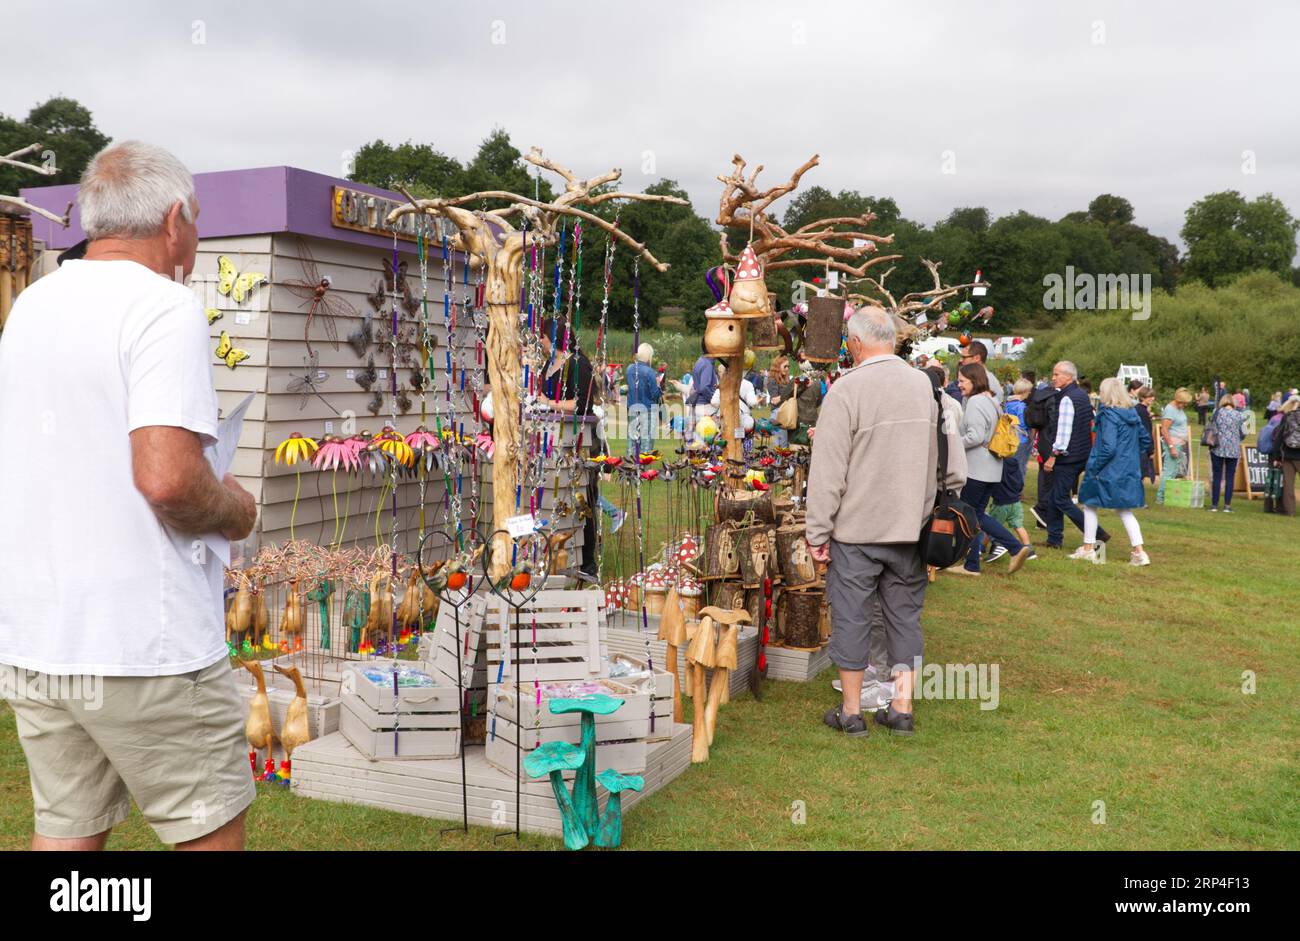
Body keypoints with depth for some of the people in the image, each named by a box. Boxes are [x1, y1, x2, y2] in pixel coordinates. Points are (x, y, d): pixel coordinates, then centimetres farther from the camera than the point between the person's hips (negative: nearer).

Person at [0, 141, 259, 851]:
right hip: (144, 640, -7)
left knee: (67, 828, 17)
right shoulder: (166, 308, -14)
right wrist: (234, 511, -6)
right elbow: (166, 478, -26)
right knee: (209, 831, 8)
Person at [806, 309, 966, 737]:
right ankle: (902, 709, 20)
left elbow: (828, 470, -13)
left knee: (851, 618, 7)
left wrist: (818, 532, -6)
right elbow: (954, 464, 8)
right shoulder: (927, 385, 2)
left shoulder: (847, 389, -13)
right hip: (910, 527, 5)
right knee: (905, 617, 13)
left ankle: (851, 712, 16)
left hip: (857, 529, -4)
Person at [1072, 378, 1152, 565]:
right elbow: (1146, 440, 15)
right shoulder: (1132, 414, 6)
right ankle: (1139, 552, 6)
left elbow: (1108, 448, -25)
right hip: (1129, 471, 7)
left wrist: (1094, 467, -16)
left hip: (1108, 472, -7)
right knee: (1125, 511, 14)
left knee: (1090, 505, 11)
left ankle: (1088, 549, 17)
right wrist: (1131, 455, 17)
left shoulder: (1109, 415, -18)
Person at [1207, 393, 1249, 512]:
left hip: (1217, 448, 0)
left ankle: (1214, 504, 6)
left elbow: (1210, 428, 3)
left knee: (1216, 477, 6)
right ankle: (1227, 505, 4)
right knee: (1229, 478, 6)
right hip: (1233, 450, 0)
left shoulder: (1217, 413, -3)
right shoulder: (1239, 415, -4)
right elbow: (1243, 434, 0)